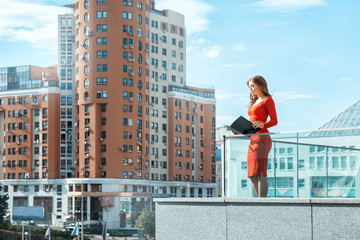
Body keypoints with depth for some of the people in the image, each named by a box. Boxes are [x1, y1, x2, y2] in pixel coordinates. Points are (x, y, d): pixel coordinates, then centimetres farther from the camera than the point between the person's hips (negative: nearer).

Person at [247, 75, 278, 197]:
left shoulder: (268, 100, 0)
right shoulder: (254, 102, 24)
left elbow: (274, 121, -7)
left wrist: (262, 125, -24)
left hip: (262, 138, -9)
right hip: (253, 139, 9)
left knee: (260, 172, -15)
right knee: (252, 174, 4)